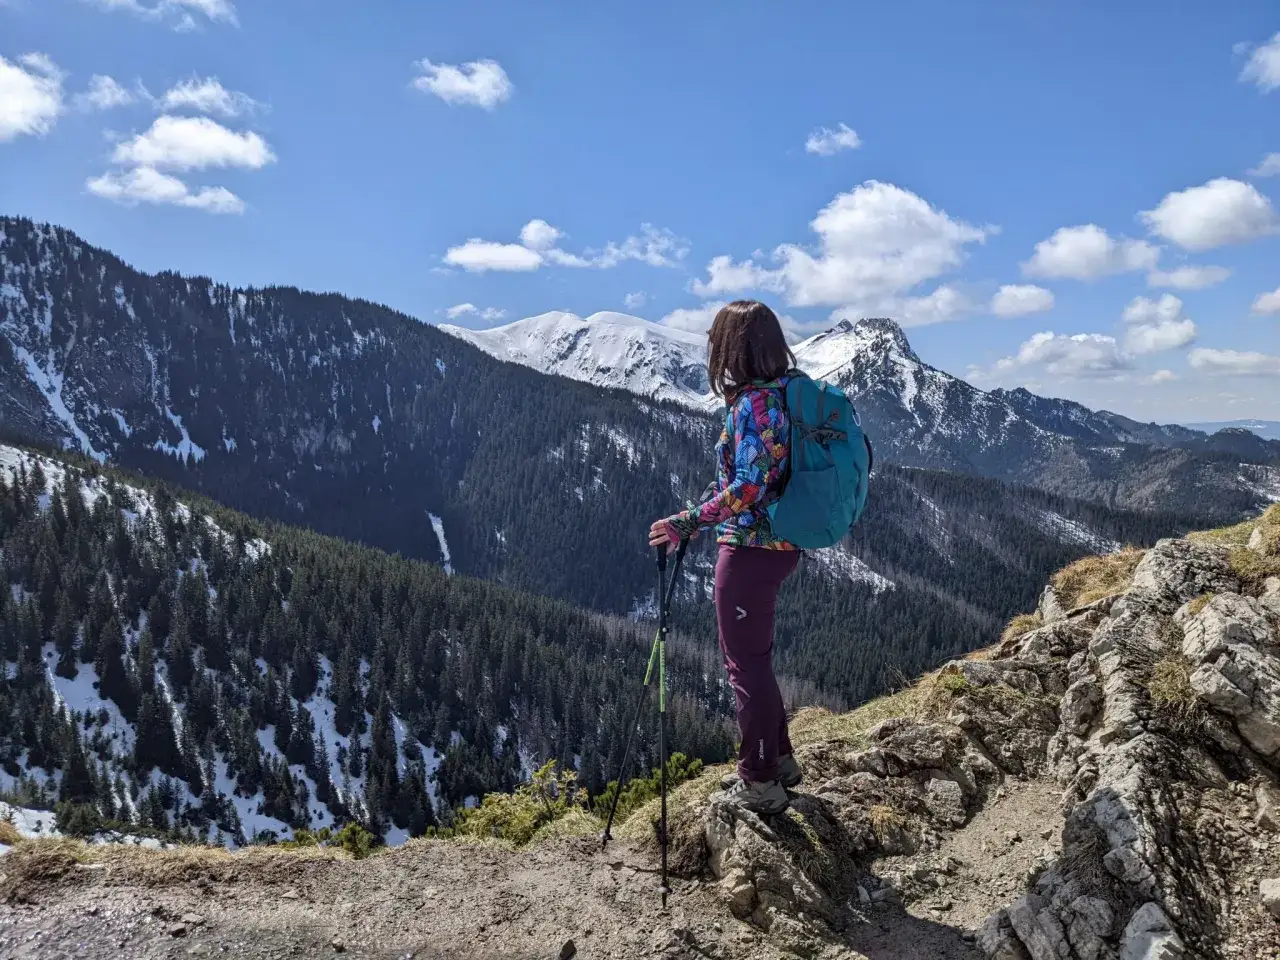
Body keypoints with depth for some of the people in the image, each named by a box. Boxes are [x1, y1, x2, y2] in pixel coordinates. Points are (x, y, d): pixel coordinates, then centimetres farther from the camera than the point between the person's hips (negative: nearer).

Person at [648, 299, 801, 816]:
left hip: (751, 550, -9)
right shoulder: (783, 392, 8)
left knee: (747, 663, 4)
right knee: (754, 657, 22)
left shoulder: (752, 403, -20)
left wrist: (686, 522, -21)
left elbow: (748, 488, -25)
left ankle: (761, 785, 17)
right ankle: (778, 761, 34)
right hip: (779, 543, 10)